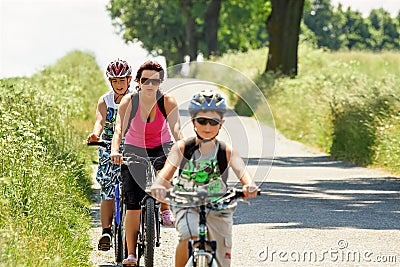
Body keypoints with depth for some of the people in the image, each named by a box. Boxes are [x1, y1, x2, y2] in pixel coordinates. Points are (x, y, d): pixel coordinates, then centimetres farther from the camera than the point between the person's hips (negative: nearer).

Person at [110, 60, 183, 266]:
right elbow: (119, 129, -27)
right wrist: (115, 150, -46)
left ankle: (165, 207, -8)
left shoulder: (168, 102, -17)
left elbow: (176, 129, -28)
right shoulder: (129, 102, -17)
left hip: (161, 147, 0)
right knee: (133, 204, -9)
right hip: (134, 149, 0)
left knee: (165, 167, -37)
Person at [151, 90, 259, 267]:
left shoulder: (227, 152, -5)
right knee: (189, 238, -33)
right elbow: (167, 171, -19)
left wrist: (249, 186, -45)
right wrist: (158, 185, -43)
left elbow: (242, 171, -21)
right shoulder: (182, 148, -6)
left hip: (218, 208, 2)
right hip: (187, 204, -2)